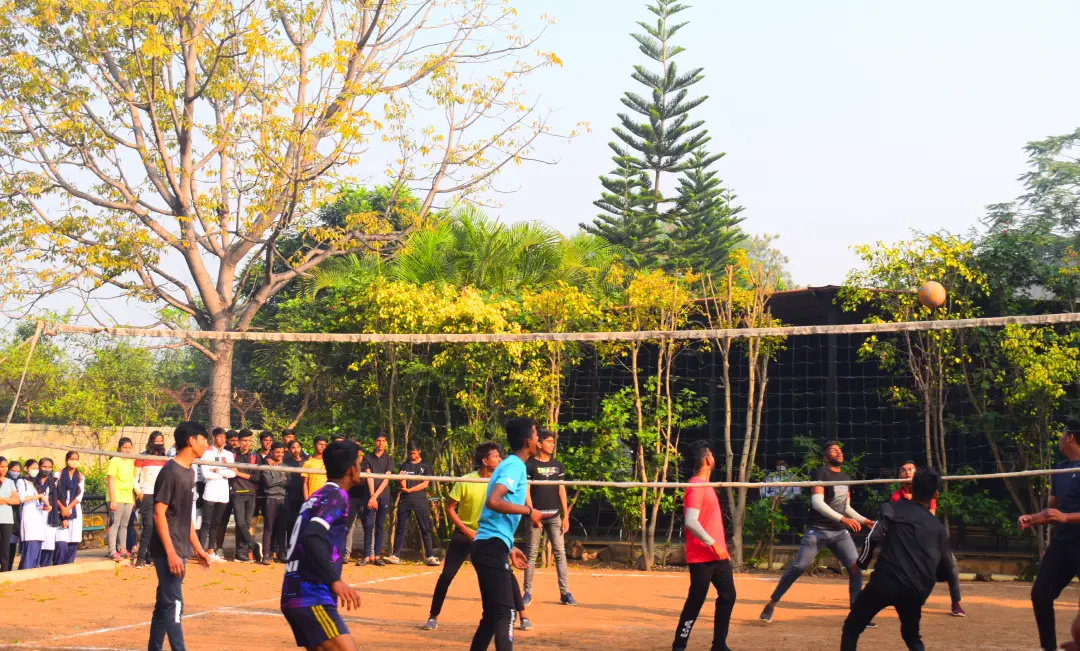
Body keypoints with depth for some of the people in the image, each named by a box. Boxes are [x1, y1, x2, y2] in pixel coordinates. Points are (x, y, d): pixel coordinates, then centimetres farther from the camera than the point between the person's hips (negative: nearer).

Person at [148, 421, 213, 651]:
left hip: (180, 551, 9)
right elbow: (159, 513, -17)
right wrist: (171, 553, -21)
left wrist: (197, 548, 19)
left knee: (164, 604, 14)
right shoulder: (170, 472, -14)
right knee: (173, 605, -9)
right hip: (168, 552, -9)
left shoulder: (189, 472, 13)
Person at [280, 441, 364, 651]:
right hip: (311, 597, -10)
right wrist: (335, 580, -32)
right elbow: (312, 538, -24)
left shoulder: (319, 494, 18)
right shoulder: (336, 495, -9)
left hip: (296, 594, 10)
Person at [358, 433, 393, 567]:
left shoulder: (389, 459, 7)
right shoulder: (367, 458, 7)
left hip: (383, 496, 0)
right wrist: (371, 496, -14)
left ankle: (377, 556, 4)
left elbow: (386, 479, -3)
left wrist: (375, 496, -12)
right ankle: (367, 555, -2)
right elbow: (369, 477, -3)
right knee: (368, 525, -5)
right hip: (370, 495, 0)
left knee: (380, 526, 2)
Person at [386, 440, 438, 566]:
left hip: (420, 500, -2)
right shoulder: (404, 465, 11)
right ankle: (396, 555, 7)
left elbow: (425, 484, -3)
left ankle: (430, 556, -2)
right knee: (401, 528, 3)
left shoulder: (426, 465, 6)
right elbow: (403, 486, 3)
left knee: (425, 529, -3)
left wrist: (409, 489, -9)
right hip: (405, 500, 2)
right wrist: (401, 480, -20)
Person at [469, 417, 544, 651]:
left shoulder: (512, 465, 18)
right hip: (492, 547, -10)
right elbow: (493, 502, -28)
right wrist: (528, 510, -18)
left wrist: (509, 548, 25)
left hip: (488, 546, 10)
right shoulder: (515, 466, -11)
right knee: (505, 613, -13)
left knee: (493, 614, 16)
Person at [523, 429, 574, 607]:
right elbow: (526, 491, -5)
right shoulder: (530, 465, -2)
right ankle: (527, 592, 9)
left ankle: (565, 592, 3)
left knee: (560, 552, 1)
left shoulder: (558, 465, 11)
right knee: (532, 553, 2)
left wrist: (566, 516, 6)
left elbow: (561, 491, 11)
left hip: (554, 515, 4)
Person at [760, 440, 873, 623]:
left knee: (856, 568, -3)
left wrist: (865, 521, 13)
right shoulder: (821, 473, -9)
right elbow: (817, 502, -23)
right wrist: (843, 519, -30)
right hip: (817, 530, -6)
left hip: (840, 532, 7)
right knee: (798, 568, -9)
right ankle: (771, 605, 3)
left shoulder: (846, 477, 15)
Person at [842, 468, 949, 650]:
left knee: (852, 627, 9)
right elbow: (943, 570, 23)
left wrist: (862, 562, 5)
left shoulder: (895, 507, 8)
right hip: (916, 590, 4)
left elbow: (874, 536, -9)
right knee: (912, 636, 28)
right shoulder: (939, 528, 18)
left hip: (886, 581, -4)